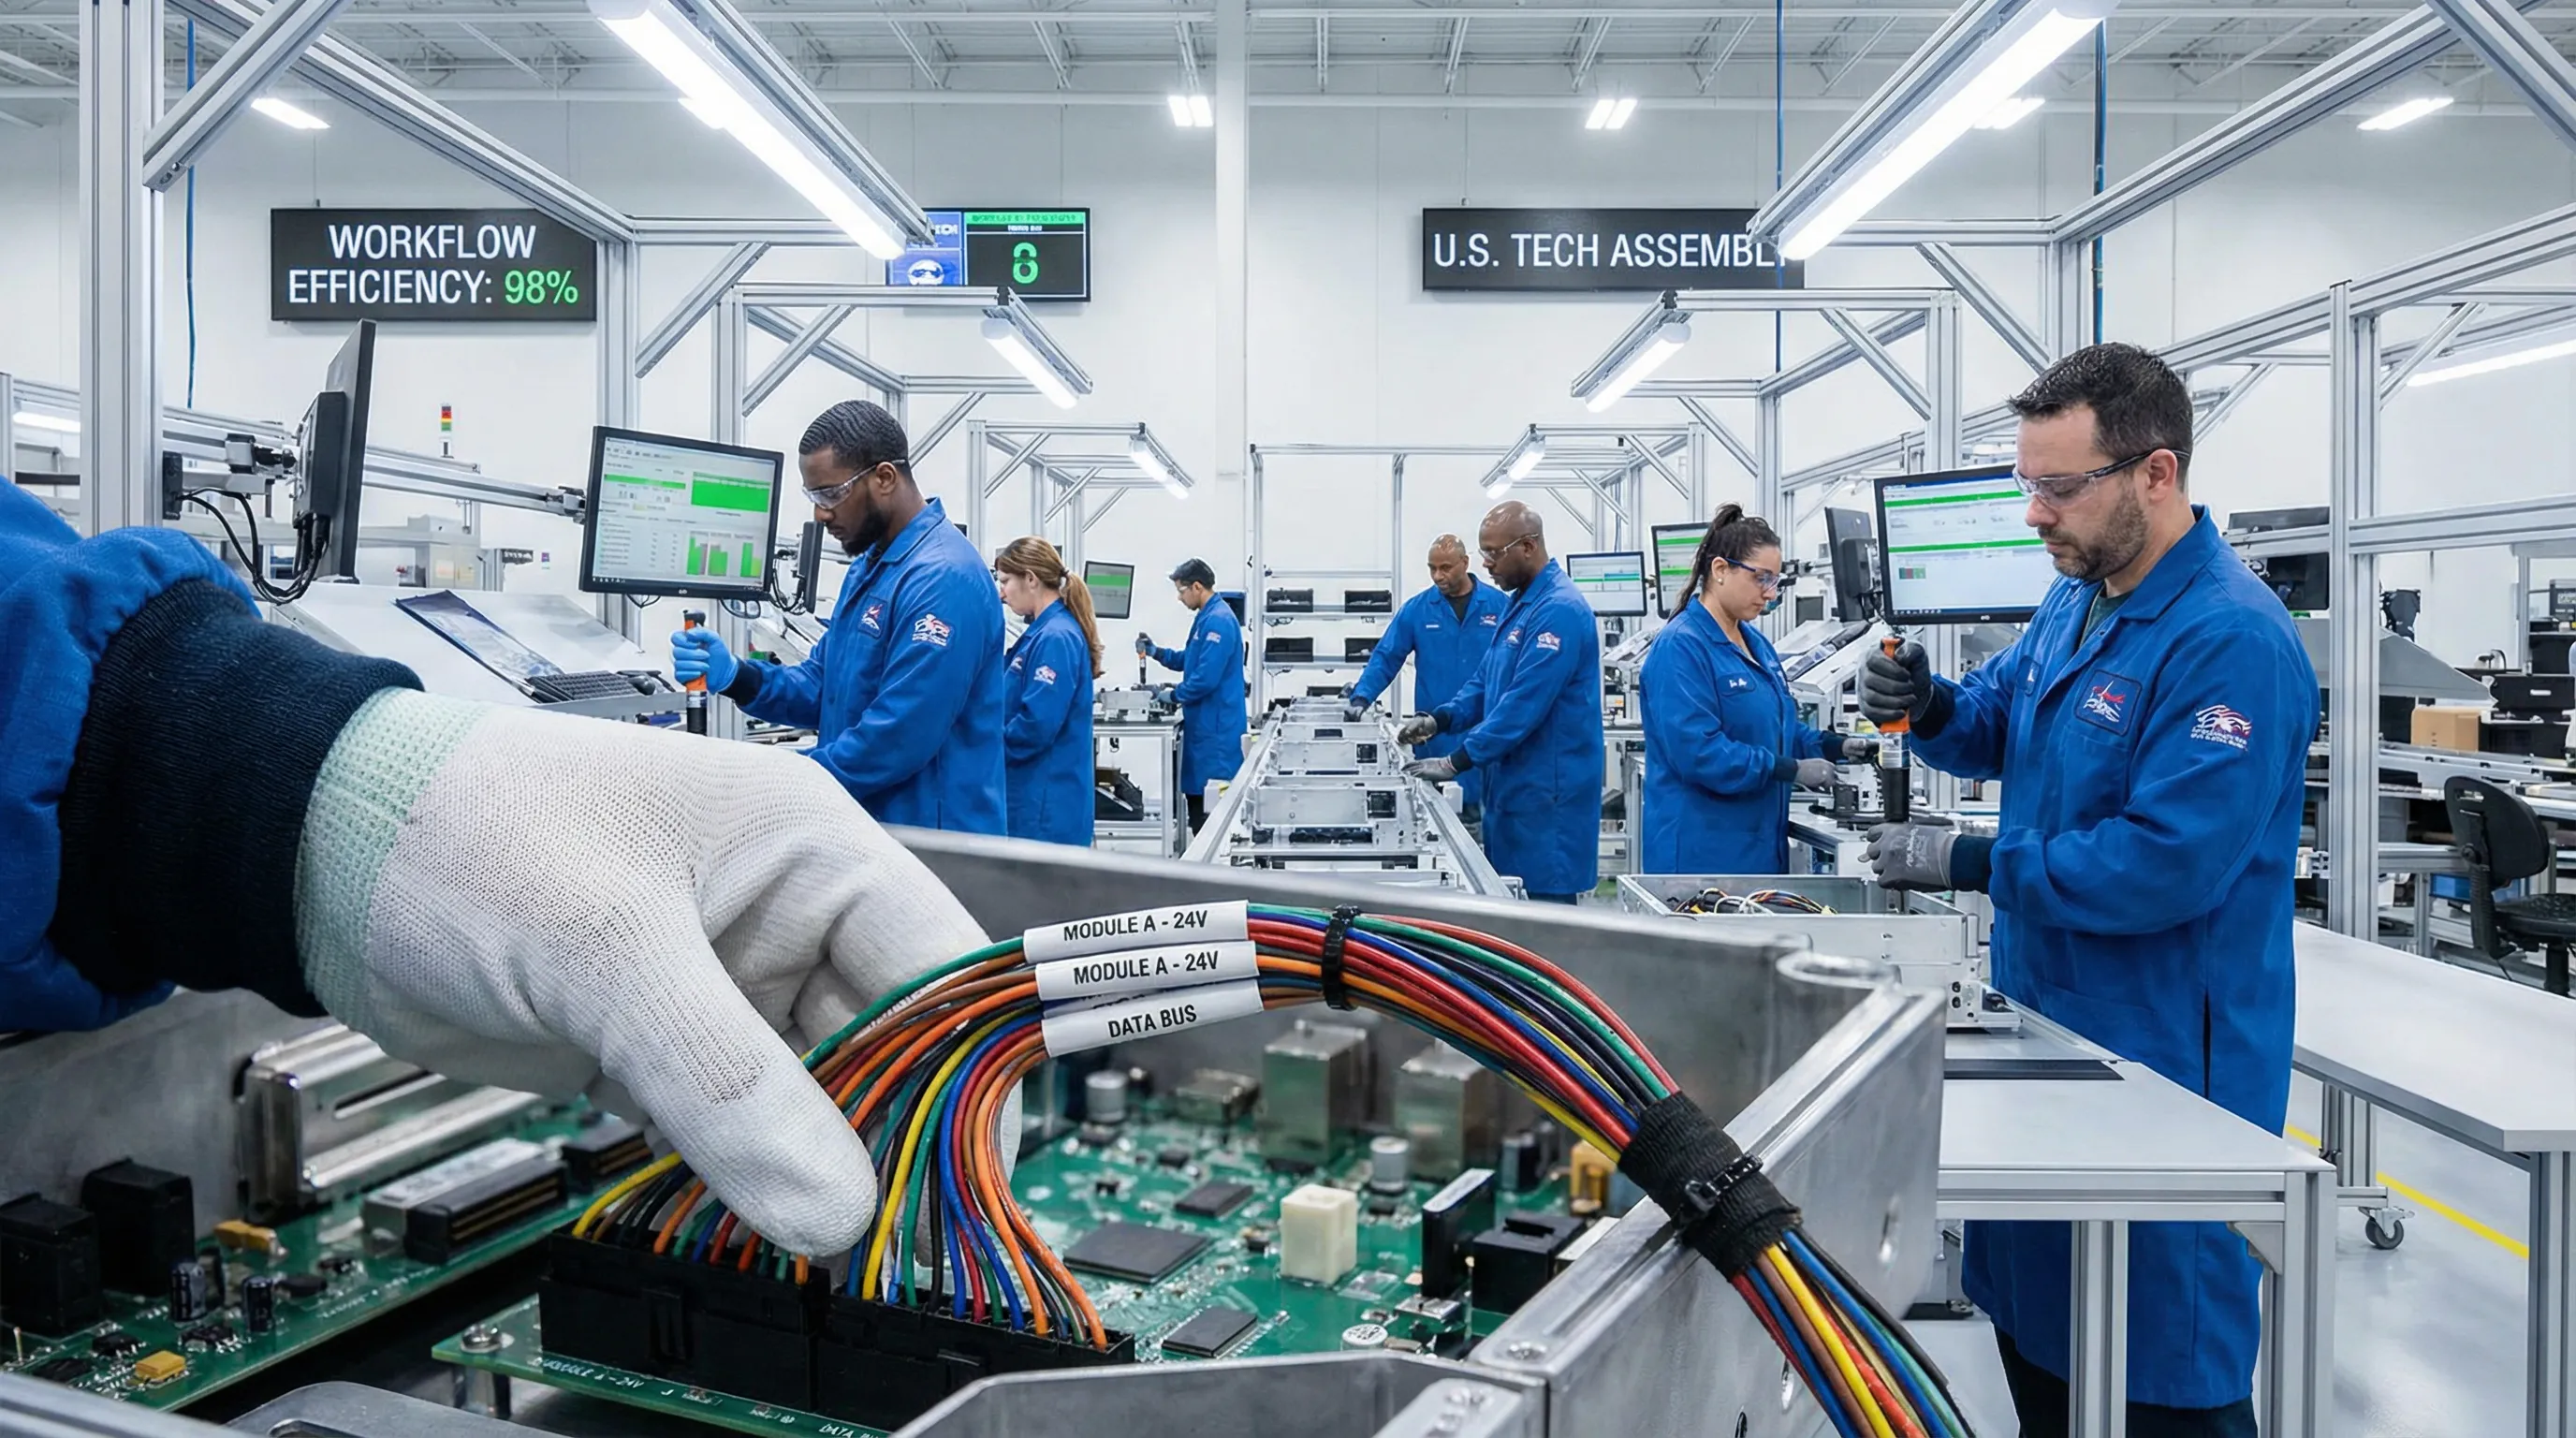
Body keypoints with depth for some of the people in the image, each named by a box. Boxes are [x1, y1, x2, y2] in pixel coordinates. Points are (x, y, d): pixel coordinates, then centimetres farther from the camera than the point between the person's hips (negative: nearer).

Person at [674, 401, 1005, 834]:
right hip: (865, 830, 9)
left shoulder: (943, 578, -22)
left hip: (928, 844, -9)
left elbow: (897, 740, -26)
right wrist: (735, 676, -5)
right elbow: (825, 690, 13)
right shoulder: (870, 564, 11)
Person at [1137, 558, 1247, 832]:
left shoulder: (1218, 621, -19)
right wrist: (1157, 653, 13)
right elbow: (1191, 660, 26)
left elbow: (1206, 678, -24)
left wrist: (1173, 695, -11)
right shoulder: (1207, 617, 13)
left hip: (1215, 726, -10)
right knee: (1195, 790, 14)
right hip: (1204, 723, 10)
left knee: (1210, 801, -5)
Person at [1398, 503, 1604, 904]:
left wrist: (1457, 762, -21)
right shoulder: (1521, 603, 13)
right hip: (1513, 786, 10)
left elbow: (1524, 703, -24)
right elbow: (1487, 681, 19)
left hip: (1546, 796, -10)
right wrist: (1438, 720, 3)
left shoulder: (1559, 611, -19)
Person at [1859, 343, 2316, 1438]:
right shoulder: (2074, 599, 6)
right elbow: (1998, 726, 18)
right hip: (2048, 1014, 9)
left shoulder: (2232, 643, -23)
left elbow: (2168, 864, -28)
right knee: (2029, 1311, 23)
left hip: (2163, 1055, -9)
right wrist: (1927, 705, -4)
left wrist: (1972, 866, -23)